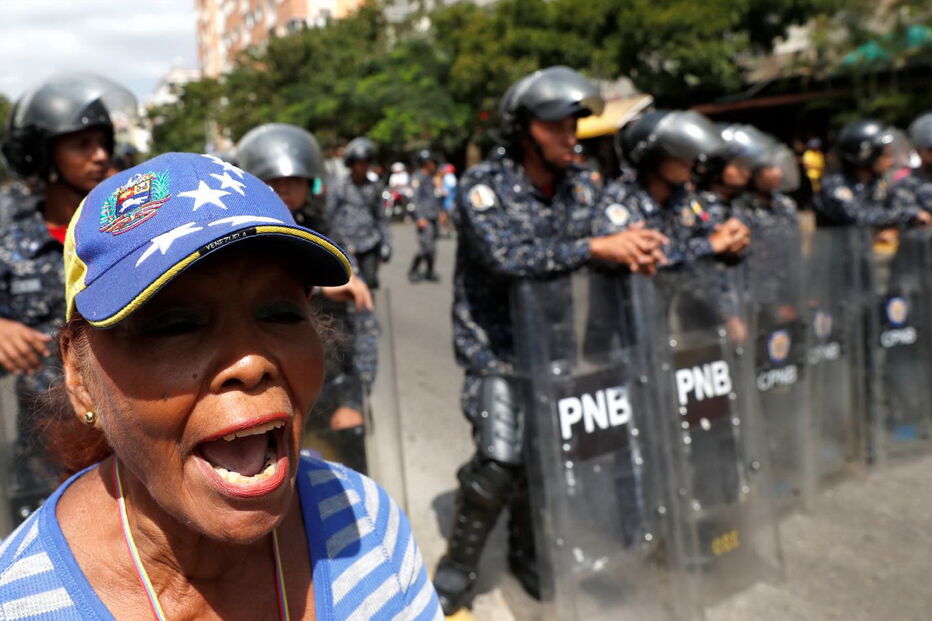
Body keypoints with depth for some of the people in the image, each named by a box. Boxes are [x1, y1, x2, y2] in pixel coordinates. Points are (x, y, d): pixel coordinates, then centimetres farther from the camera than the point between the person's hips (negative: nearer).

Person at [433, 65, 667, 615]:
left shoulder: (581, 187, 3)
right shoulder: (484, 186, -15)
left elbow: (605, 243, 3)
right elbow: (508, 258, -30)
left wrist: (635, 249, -21)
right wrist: (597, 248, -34)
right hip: (496, 344, -5)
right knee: (499, 461, -11)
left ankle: (528, 553, 36)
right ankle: (458, 571, 12)